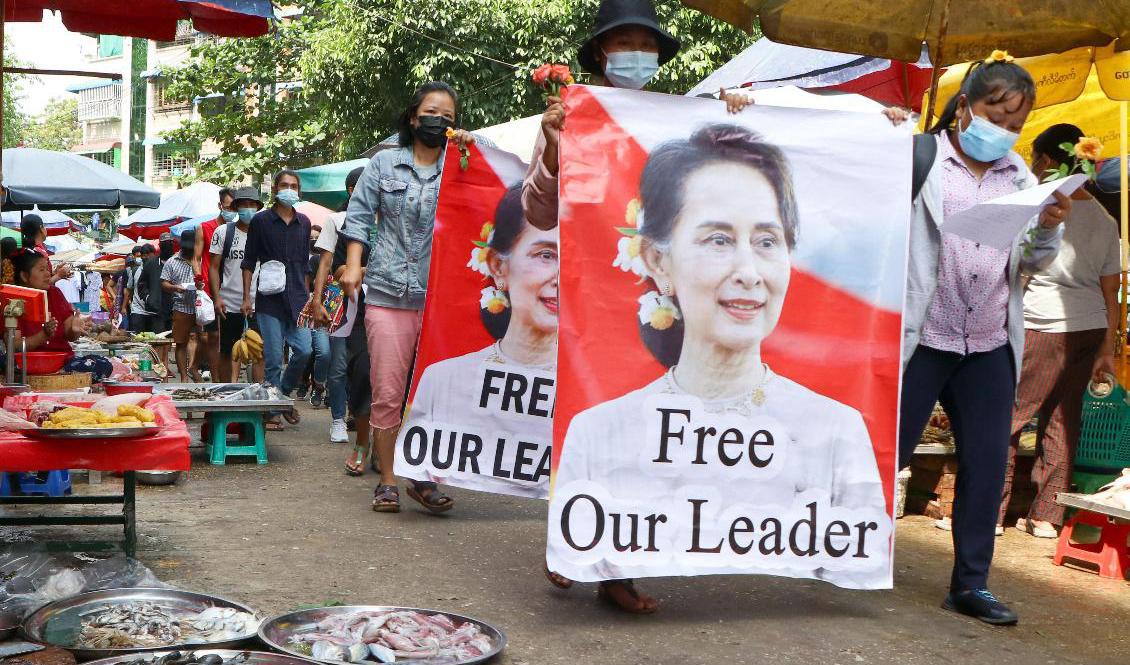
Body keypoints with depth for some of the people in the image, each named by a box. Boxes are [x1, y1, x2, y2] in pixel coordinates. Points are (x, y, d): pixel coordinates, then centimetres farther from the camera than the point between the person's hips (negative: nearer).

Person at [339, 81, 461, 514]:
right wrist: (353, 265, 0)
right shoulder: (385, 164, 11)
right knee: (387, 392, 0)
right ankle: (387, 480, 10)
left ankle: (425, 478, 11)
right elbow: (360, 215, 11)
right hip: (388, 294, 0)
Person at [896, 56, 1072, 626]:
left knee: (987, 463, 6)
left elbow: (1034, 263, 13)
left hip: (991, 345, 5)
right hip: (919, 337, -4)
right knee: (888, 451, 2)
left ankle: (971, 584, 17)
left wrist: (1049, 229, -6)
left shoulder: (1019, 176, 11)